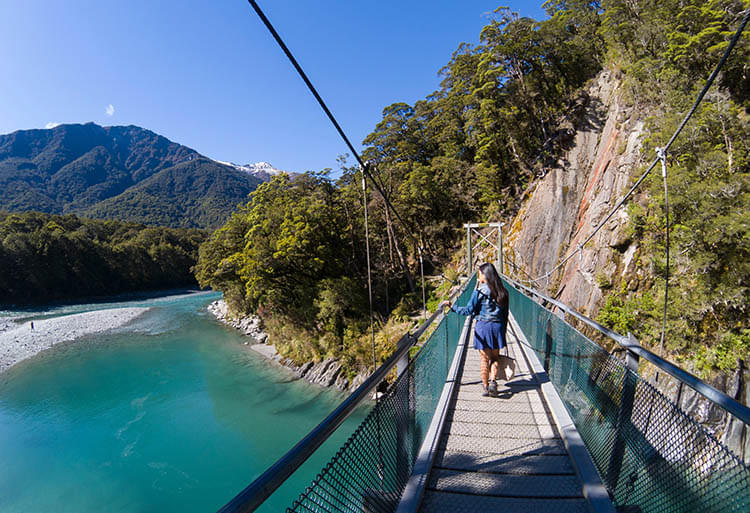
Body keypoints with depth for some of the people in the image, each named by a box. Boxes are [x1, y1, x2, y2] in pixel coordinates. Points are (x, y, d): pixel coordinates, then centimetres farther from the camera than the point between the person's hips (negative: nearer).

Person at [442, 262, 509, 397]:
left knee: (484, 358, 7)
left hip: (483, 326, -3)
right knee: (495, 357, 17)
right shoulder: (502, 292, 2)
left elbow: (468, 310, -11)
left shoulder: (479, 292, -12)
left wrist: (451, 306, -5)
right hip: (498, 326, 4)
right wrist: (503, 330, 16)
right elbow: (505, 314, 7)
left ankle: (485, 387, 12)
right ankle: (493, 381, 2)